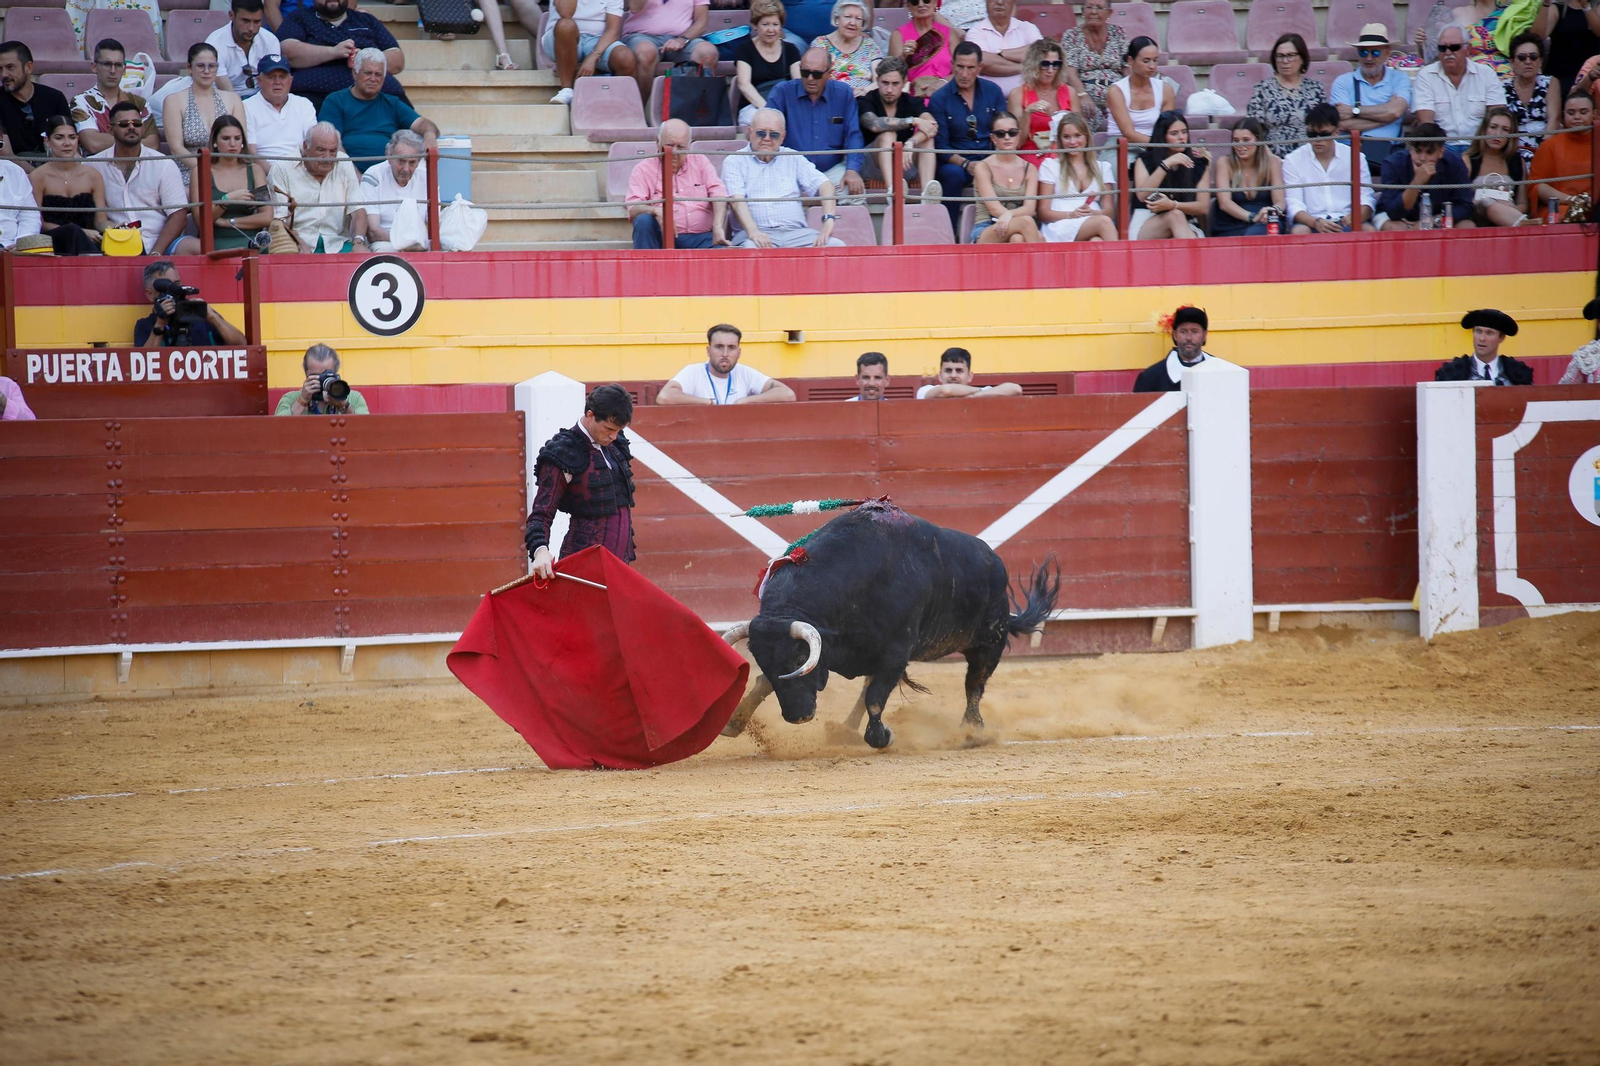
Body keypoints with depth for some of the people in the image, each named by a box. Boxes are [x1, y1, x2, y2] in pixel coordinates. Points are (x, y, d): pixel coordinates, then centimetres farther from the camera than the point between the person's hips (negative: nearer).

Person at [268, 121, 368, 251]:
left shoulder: (344, 164, 11)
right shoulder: (282, 169, 0)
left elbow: (357, 211, 7)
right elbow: (280, 220, -7)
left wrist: (359, 243, -13)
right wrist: (303, 249, -23)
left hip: (336, 244, 3)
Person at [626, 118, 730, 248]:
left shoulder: (700, 162, 16)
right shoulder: (643, 170, 8)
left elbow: (719, 195, 3)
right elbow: (633, 210, -4)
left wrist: (717, 227, -16)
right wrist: (655, 211, -28)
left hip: (700, 238, 0)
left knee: (724, 252, -31)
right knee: (643, 221, -31)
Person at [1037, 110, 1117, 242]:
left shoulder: (1102, 167, 23)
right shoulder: (1050, 165, 14)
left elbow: (1109, 210, 16)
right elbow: (1044, 212, 7)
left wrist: (1093, 213, -9)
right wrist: (1071, 215, -12)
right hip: (1059, 228, -3)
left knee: (1097, 242, -39)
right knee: (1103, 222, -36)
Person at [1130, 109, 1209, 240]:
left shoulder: (1198, 164, 11)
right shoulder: (1144, 161, 9)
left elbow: (1203, 207, 1)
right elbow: (1142, 195, -10)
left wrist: (1172, 205, -17)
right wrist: (1166, 164, -18)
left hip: (1186, 229, 1)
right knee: (1175, 215, -32)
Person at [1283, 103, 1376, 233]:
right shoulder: (1293, 160, 5)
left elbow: (1366, 199, 3)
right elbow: (1294, 205, -3)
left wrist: (1356, 217, -22)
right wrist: (1316, 222, -24)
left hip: (1346, 221, 1)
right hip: (1310, 222, -1)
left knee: (1369, 230, -30)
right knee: (1299, 232, -36)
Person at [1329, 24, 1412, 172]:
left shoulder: (1400, 79, 15)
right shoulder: (1343, 82, 12)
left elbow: (1394, 111, -5)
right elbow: (1343, 124, -3)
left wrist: (1354, 111, 1)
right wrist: (1383, 116, 0)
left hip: (1389, 150, 1)